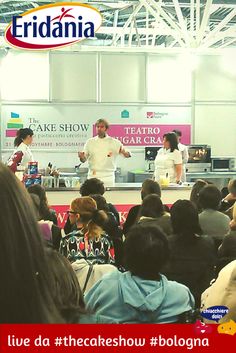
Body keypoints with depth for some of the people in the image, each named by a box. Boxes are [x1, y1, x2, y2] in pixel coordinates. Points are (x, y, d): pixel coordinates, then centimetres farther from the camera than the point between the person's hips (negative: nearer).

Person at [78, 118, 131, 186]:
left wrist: (125, 153, -25)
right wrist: (81, 157, -13)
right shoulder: (90, 142, 7)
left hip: (108, 178, -1)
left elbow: (127, 155, -2)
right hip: (93, 176, 1)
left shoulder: (114, 142, 2)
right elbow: (84, 159, 10)